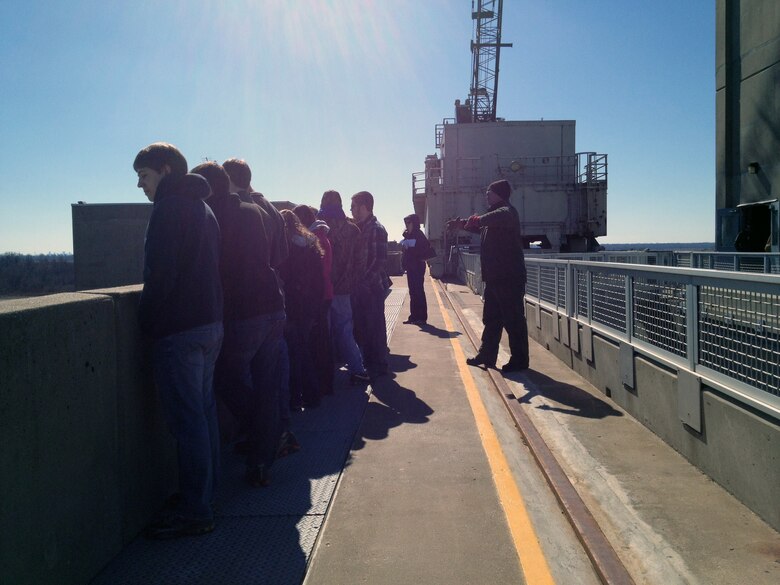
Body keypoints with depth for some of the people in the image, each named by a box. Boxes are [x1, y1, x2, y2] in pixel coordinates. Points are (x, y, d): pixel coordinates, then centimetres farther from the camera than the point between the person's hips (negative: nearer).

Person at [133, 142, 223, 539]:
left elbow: (161, 272, -19)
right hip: (211, 323, 10)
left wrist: (148, 320, -9)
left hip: (179, 328, -10)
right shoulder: (202, 206, 18)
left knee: (187, 420, -5)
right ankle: (203, 493, 28)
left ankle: (194, 512, 3)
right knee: (203, 412, 16)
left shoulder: (170, 206, -11)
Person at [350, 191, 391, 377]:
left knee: (375, 326, 1)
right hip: (359, 286, 8)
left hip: (372, 286, -8)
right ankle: (368, 362, 23)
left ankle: (379, 365, 11)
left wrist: (365, 281, -20)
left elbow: (380, 260, -17)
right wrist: (356, 281, 5)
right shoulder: (359, 228, 12)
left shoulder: (377, 229, -11)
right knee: (361, 326, 12)